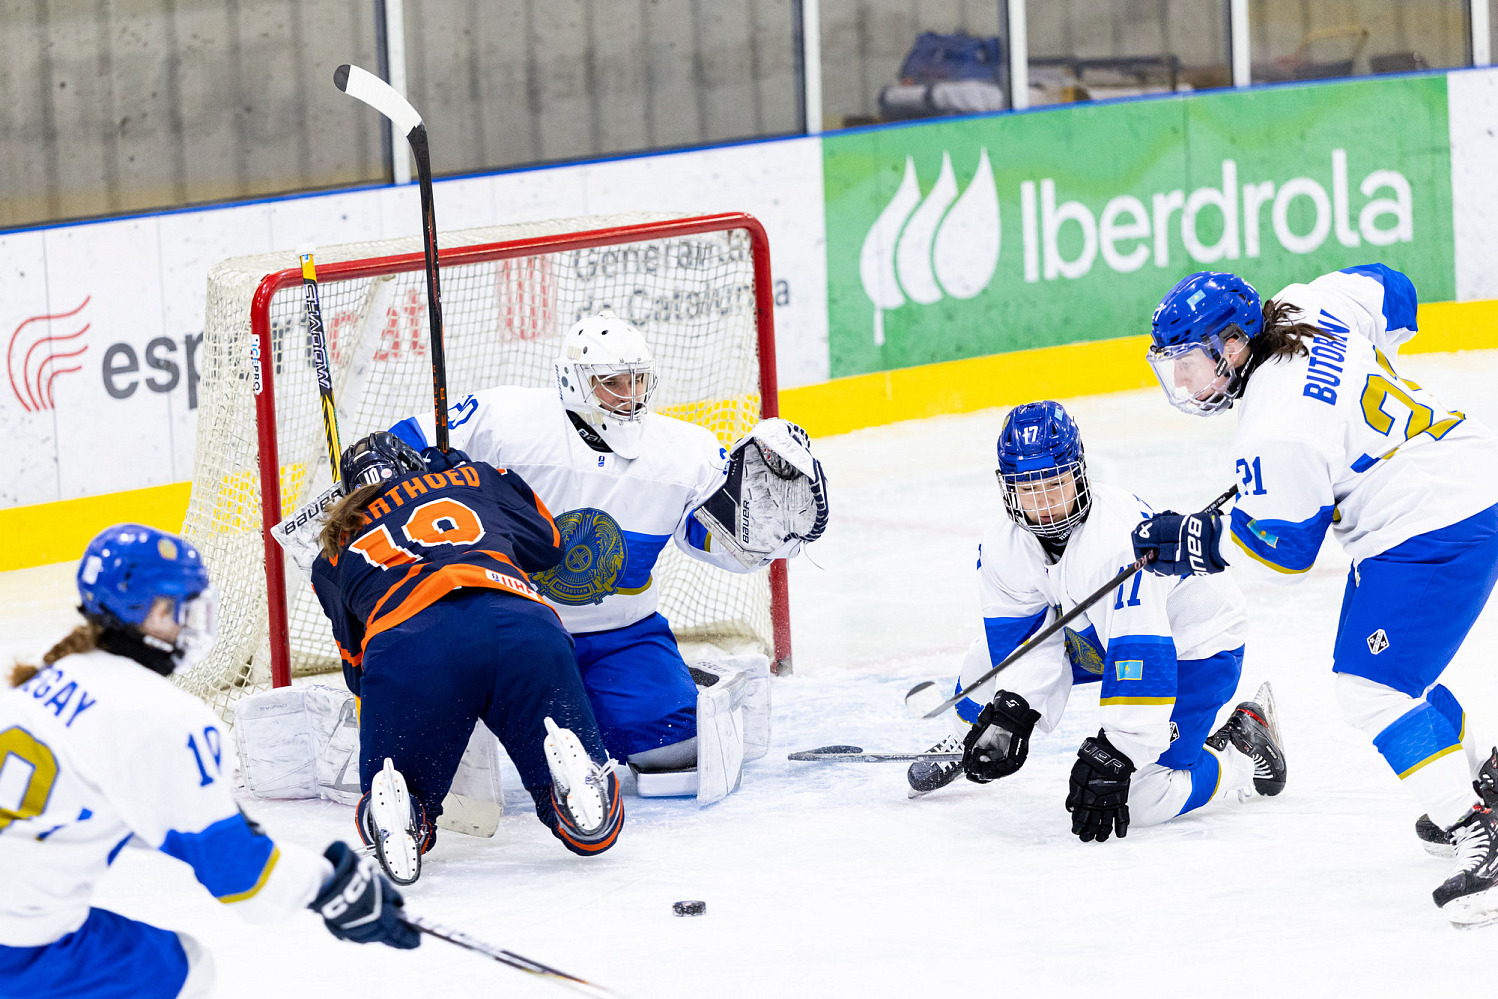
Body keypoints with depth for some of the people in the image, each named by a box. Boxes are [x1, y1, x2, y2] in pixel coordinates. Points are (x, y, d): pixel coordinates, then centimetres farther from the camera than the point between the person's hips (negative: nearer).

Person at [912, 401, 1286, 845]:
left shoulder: (1121, 538, -40)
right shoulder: (1004, 543, -16)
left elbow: (1139, 661, -43)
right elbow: (1025, 632, -8)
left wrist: (1113, 756, -47)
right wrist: (1013, 710, -25)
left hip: (1192, 647, -7)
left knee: (1143, 797, -17)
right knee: (989, 658, 1)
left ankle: (1243, 750, 11)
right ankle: (968, 751, 33)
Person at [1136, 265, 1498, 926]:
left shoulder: (1274, 435, -23)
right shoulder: (1309, 305, 0)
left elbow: (1281, 548, -14)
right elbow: (1389, 290, 18)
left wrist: (1198, 544, -1)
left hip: (1434, 535, -11)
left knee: (1370, 687, -15)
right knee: (1386, 667, 25)